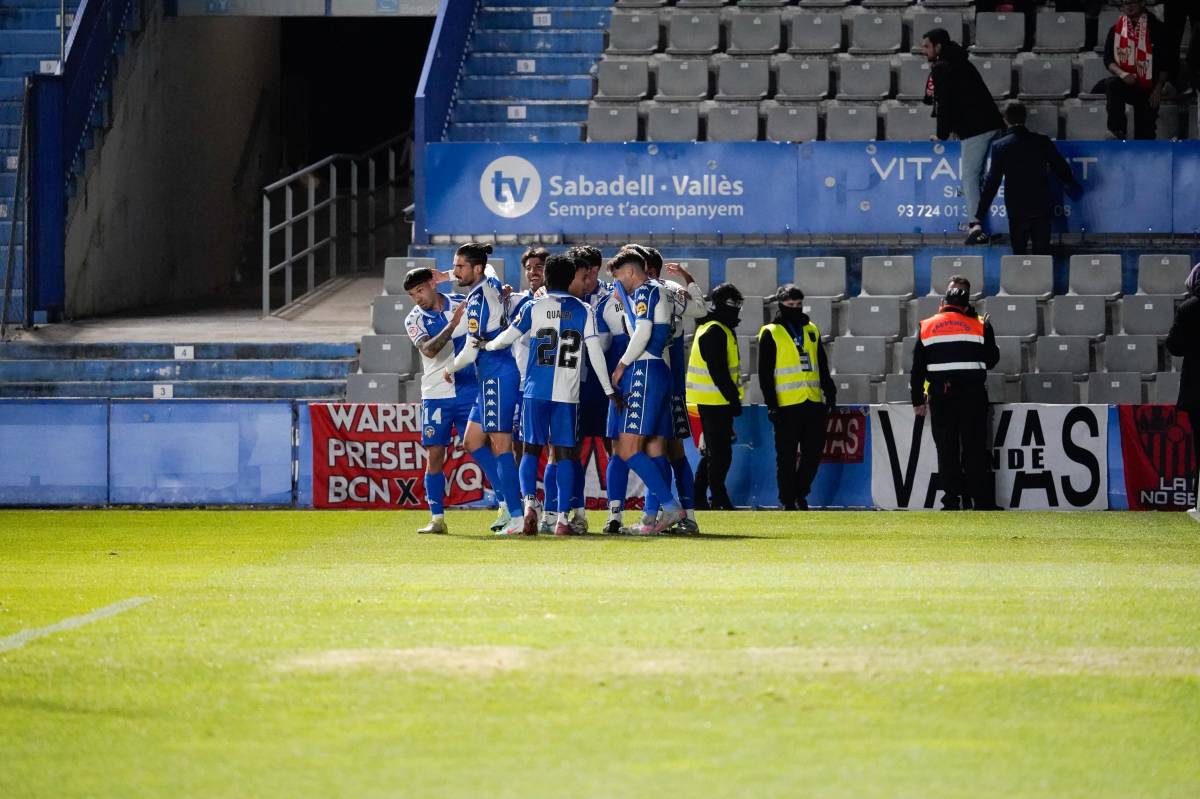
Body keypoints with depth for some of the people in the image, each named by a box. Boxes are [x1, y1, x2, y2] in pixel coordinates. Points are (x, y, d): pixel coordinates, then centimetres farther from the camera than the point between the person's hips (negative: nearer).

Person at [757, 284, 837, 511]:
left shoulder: (812, 330, 16)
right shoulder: (771, 333, 0)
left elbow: (822, 366, 22)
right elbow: (765, 373, -3)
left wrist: (829, 391, 13)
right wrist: (771, 404, -9)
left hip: (813, 403, 5)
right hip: (786, 405, -5)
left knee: (814, 451, 5)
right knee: (787, 456, 0)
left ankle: (800, 492, 21)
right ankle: (787, 500, 8)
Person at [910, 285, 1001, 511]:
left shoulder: (926, 327, 8)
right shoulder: (979, 326, 5)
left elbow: (917, 367, 7)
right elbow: (992, 359, 10)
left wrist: (918, 399, 13)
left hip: (940, 397, 0)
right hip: (973, 395, 0)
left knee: (946, 450, 5)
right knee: (974, 449, 3)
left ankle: (952, 499, 0)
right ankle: (980, 500, 1)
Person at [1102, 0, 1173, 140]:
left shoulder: (1156, 29, -1)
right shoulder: (1116, 30, 4)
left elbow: (1165, 62, -1)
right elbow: (1108, 60, 1)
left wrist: (1157, 89, -9)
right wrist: (1122, 74, -20)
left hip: (1148, 89, 0)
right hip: (1126, 84, 0)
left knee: (1146, 132, -5)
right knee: (1111, 84, -33)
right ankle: (1117, 131, -32)